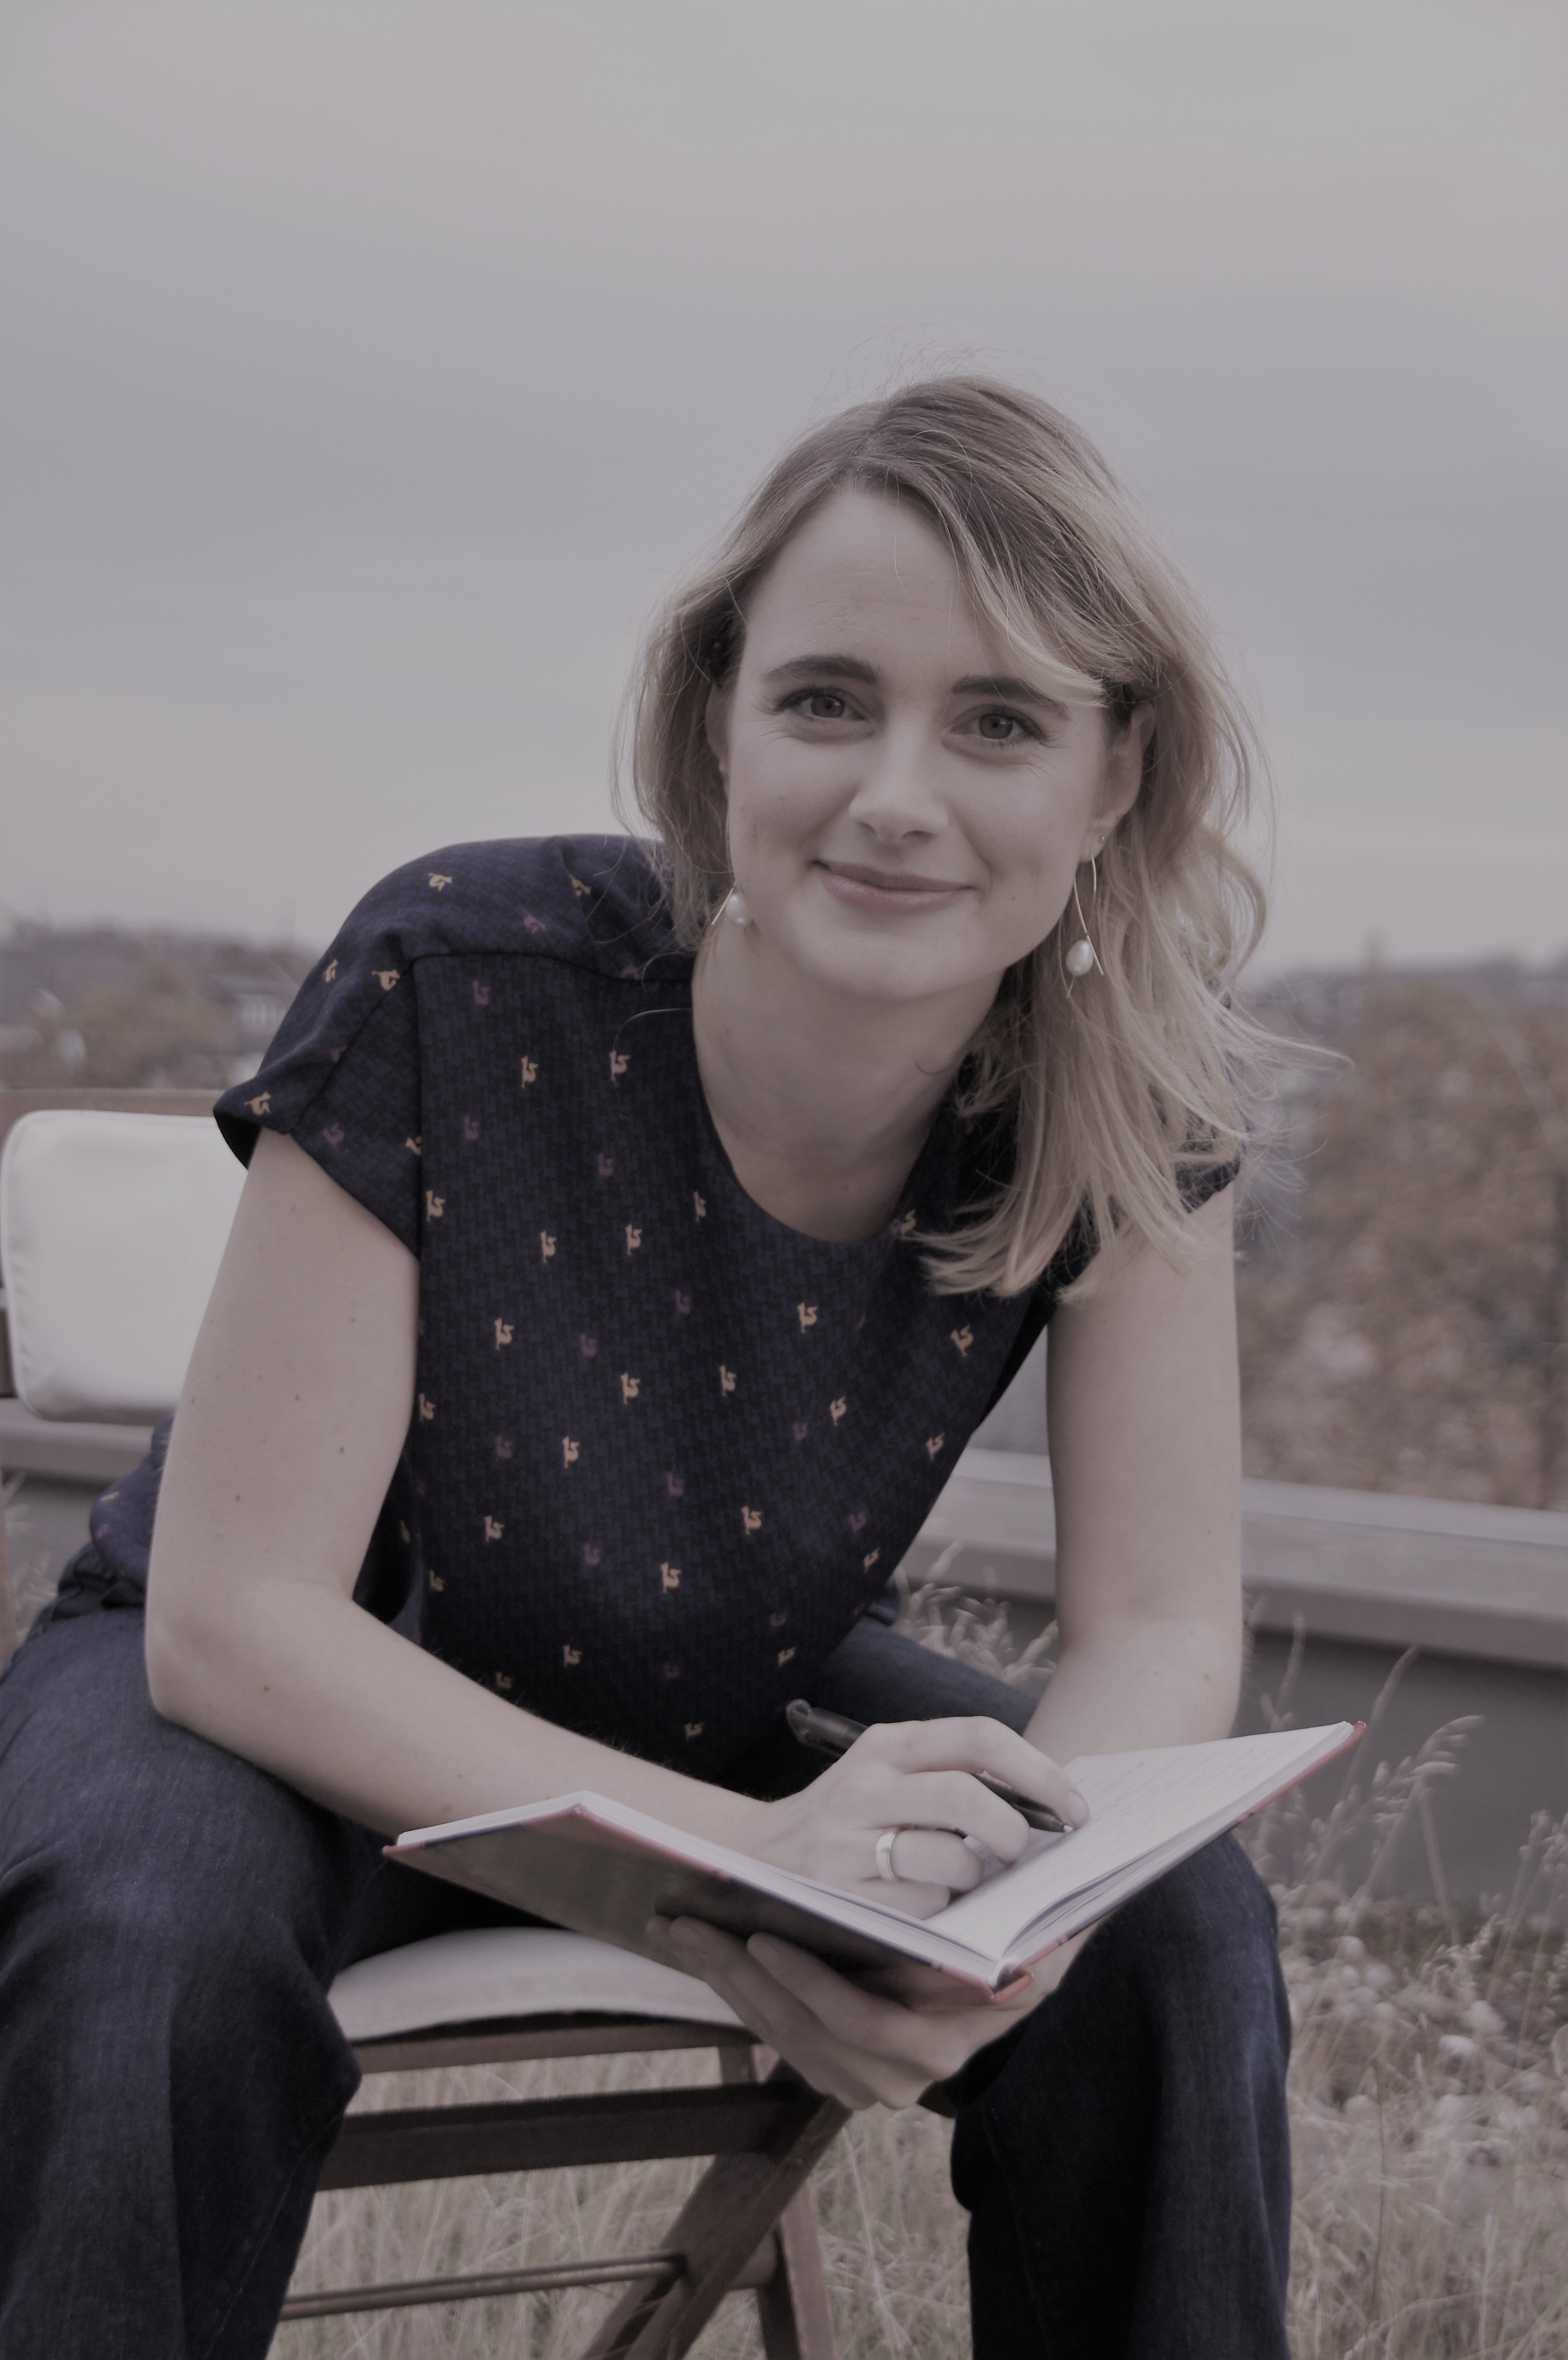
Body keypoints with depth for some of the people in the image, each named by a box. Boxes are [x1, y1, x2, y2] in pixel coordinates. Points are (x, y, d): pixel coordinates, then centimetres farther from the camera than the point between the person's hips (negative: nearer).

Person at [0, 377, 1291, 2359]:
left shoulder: (1125, 1092, -18)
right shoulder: (455, 988, -30)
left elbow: (1161, 1627, -16)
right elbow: (234, 1614, -28)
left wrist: (1005, 1895, -41)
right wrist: (742, 1854, -42)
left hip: (716, 1704, 3)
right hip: (287, 1700, -3)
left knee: (1177, 1921, -21)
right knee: (160, 1956, -36)